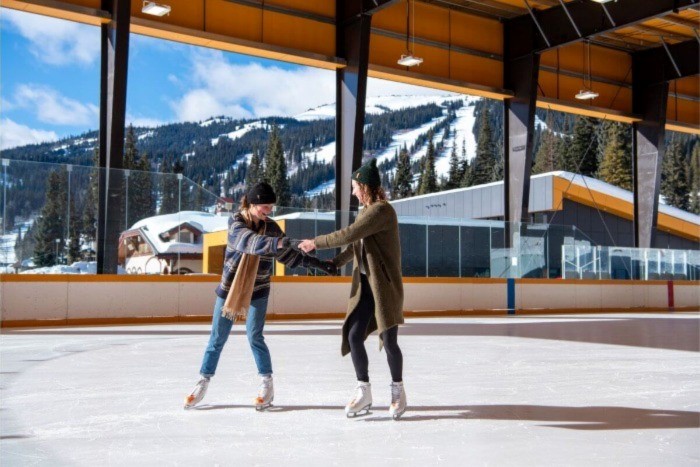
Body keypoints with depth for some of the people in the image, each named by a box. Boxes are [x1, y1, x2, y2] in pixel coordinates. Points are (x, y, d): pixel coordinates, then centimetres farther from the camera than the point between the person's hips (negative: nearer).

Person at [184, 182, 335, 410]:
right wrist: (276, 243, -51)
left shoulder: (271, 227, -3)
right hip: (230, 287, -1)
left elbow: (289, 255, 2)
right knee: (217, 338, 6)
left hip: (257, 290, 1)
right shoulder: (236, 222, -13)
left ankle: (267, 383, 5)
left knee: (254, 336, -9)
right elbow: (249, 241, -34)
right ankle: (203, 382, 20)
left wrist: (318, 263, -4)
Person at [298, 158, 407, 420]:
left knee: (389, 341, -4)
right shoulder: (366, 211, 14)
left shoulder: (382, 210, -15)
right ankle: (364, 393, 13)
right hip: (364, 284, 8)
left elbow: (349, 234, -22)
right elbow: (355, 245, 24)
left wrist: (316, 243, -14)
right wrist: (335, 263, 14)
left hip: (385, 284, -8)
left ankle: (398, 393, 16)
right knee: (353, 336, 3)